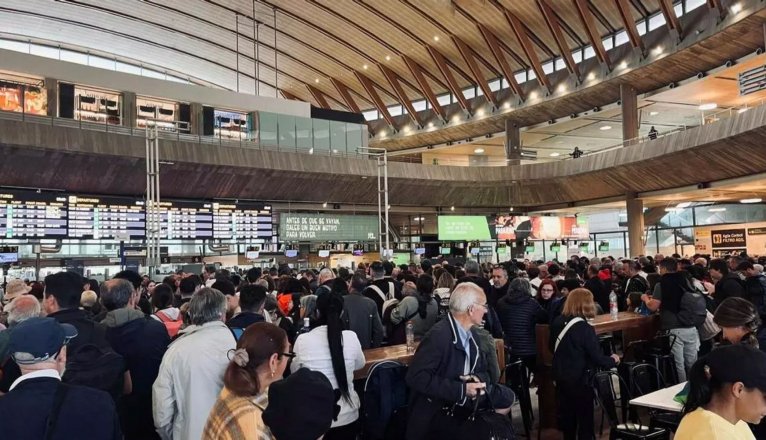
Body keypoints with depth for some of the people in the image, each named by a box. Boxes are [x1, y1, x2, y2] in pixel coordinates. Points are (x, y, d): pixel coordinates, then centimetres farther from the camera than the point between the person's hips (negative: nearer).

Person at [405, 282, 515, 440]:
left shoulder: (473, 333, 3)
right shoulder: (439, 335, -25)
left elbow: (483, 370, 11)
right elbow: (416, 377, -31)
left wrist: (478, 379, -14)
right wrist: (461, 389, -29)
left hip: (464, 396, 9)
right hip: (436, 408, -9)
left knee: (506, 397, 10)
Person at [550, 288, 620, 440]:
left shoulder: (557, 323, -1)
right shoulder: (584, 328, -23)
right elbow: (597, 357, -19)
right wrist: (613, 360, 1)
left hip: (561, 377, 7)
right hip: (580, 379, -6)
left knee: (566, 414, 18)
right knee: (585, 417, 9)